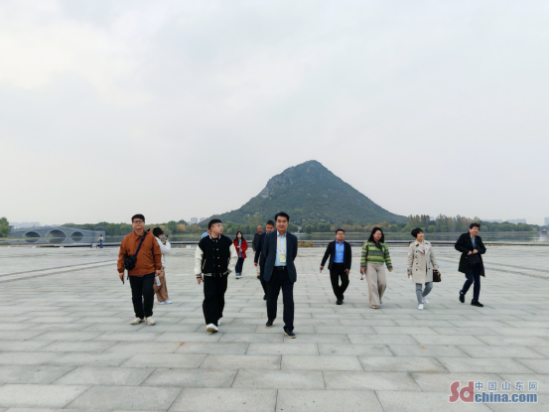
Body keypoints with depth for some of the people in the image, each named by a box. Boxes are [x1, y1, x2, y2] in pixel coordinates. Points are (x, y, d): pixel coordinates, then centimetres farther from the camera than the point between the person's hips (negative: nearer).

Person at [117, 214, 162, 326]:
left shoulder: (150, 237, -2)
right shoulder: (127, 239, 1)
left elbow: (157, 253, 1)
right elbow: (122, 255, 4)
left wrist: (158, 267, 1)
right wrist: (121, 270, 1)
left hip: (149, 272, -2)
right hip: (133, 273, 2)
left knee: (148, 293, -6)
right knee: (136, 296, 11)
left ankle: (148, 315, 15)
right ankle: (139, 316, 28)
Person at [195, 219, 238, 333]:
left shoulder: (227, 241, -4)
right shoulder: (203, 242, -7)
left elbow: (234, 256, 7)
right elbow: (198, 258, 0)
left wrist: (228, 268, 4)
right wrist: (198, 274, 1)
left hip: (222, 275, 2)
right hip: (208, 275, -2)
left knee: (220, 297, 13)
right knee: (210, 297, -12)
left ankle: (218, 317, 34)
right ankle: (211, 322, -12)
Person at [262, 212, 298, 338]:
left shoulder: (293, 238, 0)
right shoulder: (269, 237, -1)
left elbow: (293, 255, 12)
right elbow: (264, 253, 10)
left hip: (287, 273, 0)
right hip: (273, 272, 1)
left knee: (289, 301, -4)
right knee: (271, 298, 14)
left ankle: (288, 328, 6)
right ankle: (271, 318, 41)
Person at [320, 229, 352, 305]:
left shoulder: (347, 245, 5)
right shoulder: (331, 244, 5)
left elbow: (349, 257, 3)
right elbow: (326, 255, 3)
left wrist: (348, 267, -6)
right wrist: (322, 264, -5)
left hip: (343, 266, 0)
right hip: (334, 266, 0)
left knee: (345, 281, -6)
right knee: (334, 283, 0)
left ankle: (339, 294, 22)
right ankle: (339, 298, 15)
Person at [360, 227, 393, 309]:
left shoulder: (383, 245, 13)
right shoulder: (367, 244, 2)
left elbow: (387, 256, 13)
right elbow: (363, 256, -1)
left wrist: (389, 266, 7)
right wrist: (362, 267, -7)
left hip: (380, 266, 3)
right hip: (370, 265, -3)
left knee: (382, 283, -4)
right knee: (372, 285, -7)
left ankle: (378, 298, 23)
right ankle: (374, 303, -2)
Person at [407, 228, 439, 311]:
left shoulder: (428, 244, 7)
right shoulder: (412, 245, -4)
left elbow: (432, 256, 14)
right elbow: (409, 258, -2)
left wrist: (435, 267, 13)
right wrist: (409, 270, -3)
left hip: (428, 269, 4)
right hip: (418, 269, -3)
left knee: (429, 286, 3)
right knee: (419, 287, 0)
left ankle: (423, 296, 32)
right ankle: (420, 303, 13)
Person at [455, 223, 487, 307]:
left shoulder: (478, 238, 10)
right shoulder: (464, 236, -4)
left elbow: (483, 249, 12)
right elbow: (457, 246, -7)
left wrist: (478, 250, -9)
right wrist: (467, 251, -16)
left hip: (477, 262, 5)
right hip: (467, 262, -5)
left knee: (477, 281, 3)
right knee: (470, 279, -13)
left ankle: (475, 300, 12)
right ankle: (462, 293, 16)